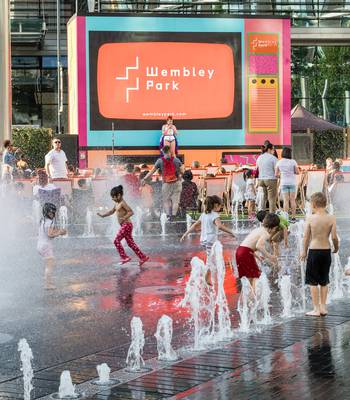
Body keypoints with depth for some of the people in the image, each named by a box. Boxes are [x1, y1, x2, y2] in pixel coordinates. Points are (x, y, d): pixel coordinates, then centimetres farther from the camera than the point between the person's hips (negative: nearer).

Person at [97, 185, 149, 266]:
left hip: (126, 225, -10)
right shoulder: (117, 204, 15)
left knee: (116, 240, -9)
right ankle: (143, 257, 10)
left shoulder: (122, 203, -13)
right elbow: (111, 211, 29)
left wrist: (124, 218, -33)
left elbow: (131, 212, -20)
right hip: (124, 226, 10)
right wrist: (103, 215, 23)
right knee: (131, 243, 9)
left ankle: (124, 257, -6)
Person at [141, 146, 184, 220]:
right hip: (176, 183, 0)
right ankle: (173, 214, -6)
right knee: (175, 200, 5)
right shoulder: (176, 160, -1)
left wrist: (144, 179, 2)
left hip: (166, 184, 0)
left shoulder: (160, 161, -2)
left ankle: (168, 214, -1)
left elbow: (152, 171, -3)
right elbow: (182, 171, 0)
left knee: (166, 200, 12)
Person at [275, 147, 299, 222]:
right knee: (292, 200, 5)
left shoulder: (279, 162, -4)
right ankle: (293, 217, 4)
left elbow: (276, 174, -1)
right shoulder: (293, 162, -9)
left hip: (283, 183, 1)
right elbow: (297, 172, -6)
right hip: (292, 182, -1)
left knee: (286, 200, 2)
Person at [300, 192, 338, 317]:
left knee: (313, 282, 6)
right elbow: (334, 237, -7)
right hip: (326, 251, 3)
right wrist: (336, 247, 12)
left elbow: (306, 237, -6)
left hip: (314, 251, -3)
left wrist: (304, 251, 8)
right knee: (324, 281, 16)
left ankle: (316, 309, 6)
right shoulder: (331, 218, -7)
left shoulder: (310, 218, -11)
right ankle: (323, 307, 19)